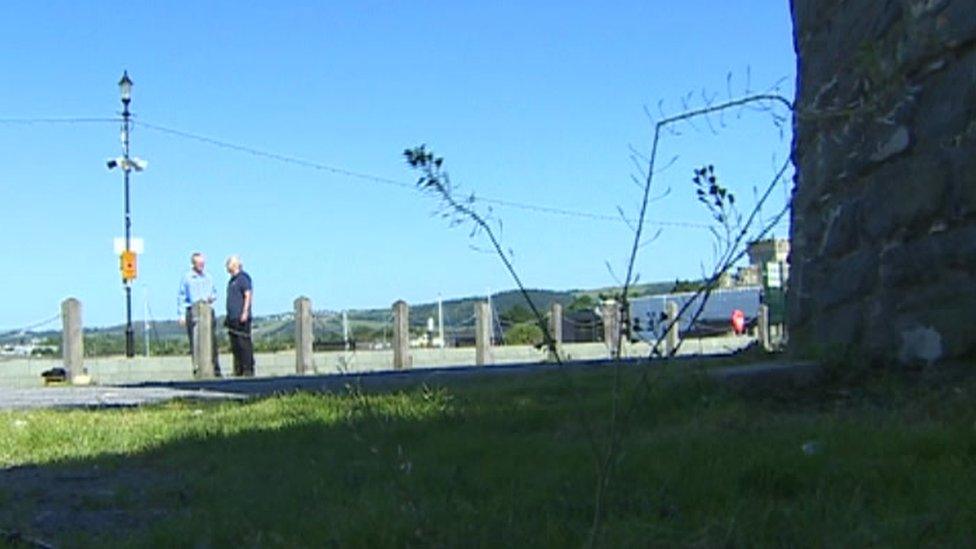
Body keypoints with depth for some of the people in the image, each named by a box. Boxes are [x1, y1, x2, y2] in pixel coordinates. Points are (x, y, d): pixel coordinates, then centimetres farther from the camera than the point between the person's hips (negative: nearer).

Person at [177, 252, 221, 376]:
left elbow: (214, 292, 25)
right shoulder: (187, 278, 4)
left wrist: (211, 298, 1)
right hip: (192, 312, -3)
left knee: (212, 340, -2)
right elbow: (181, 297, 3)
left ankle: (215, 369, 1)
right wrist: (181, 315, -4)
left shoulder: (208, 277, 15)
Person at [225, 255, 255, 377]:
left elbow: (248, 295, -13)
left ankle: (248, 370, -10)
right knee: (235, 346, 8)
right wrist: (228, 316, 22)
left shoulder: (243, 278, -6)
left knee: (244, 343, -10)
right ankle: (238, 371, 11)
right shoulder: (232, 280, 21)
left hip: (241, 318, -10)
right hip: (233, 318, 10)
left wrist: (245, 312, -20)